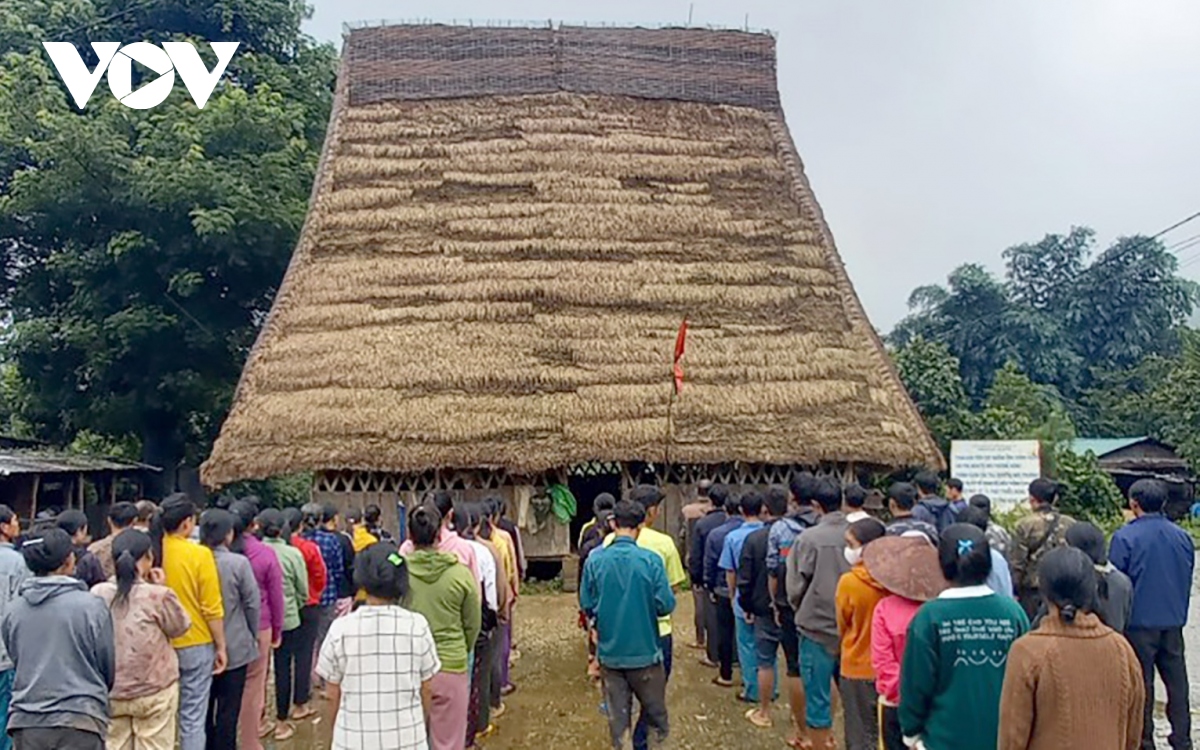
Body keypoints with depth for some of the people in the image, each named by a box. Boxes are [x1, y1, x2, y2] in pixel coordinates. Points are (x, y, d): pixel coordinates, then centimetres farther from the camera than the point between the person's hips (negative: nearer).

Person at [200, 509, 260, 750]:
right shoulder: (238, 563, -17)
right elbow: (252, 604, -11)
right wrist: (252, 636, 6)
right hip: (234, 648, -4)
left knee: (204, 707, 18)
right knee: (228, 710, 7)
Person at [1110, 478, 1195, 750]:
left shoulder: (1125, 537, -13)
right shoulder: (1182, 536, 3)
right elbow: (1188, 580, 13)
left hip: (1139, 623, -4)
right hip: (1174, 623, 5)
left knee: (1141, 684, 5)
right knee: (1177, 681, 13)